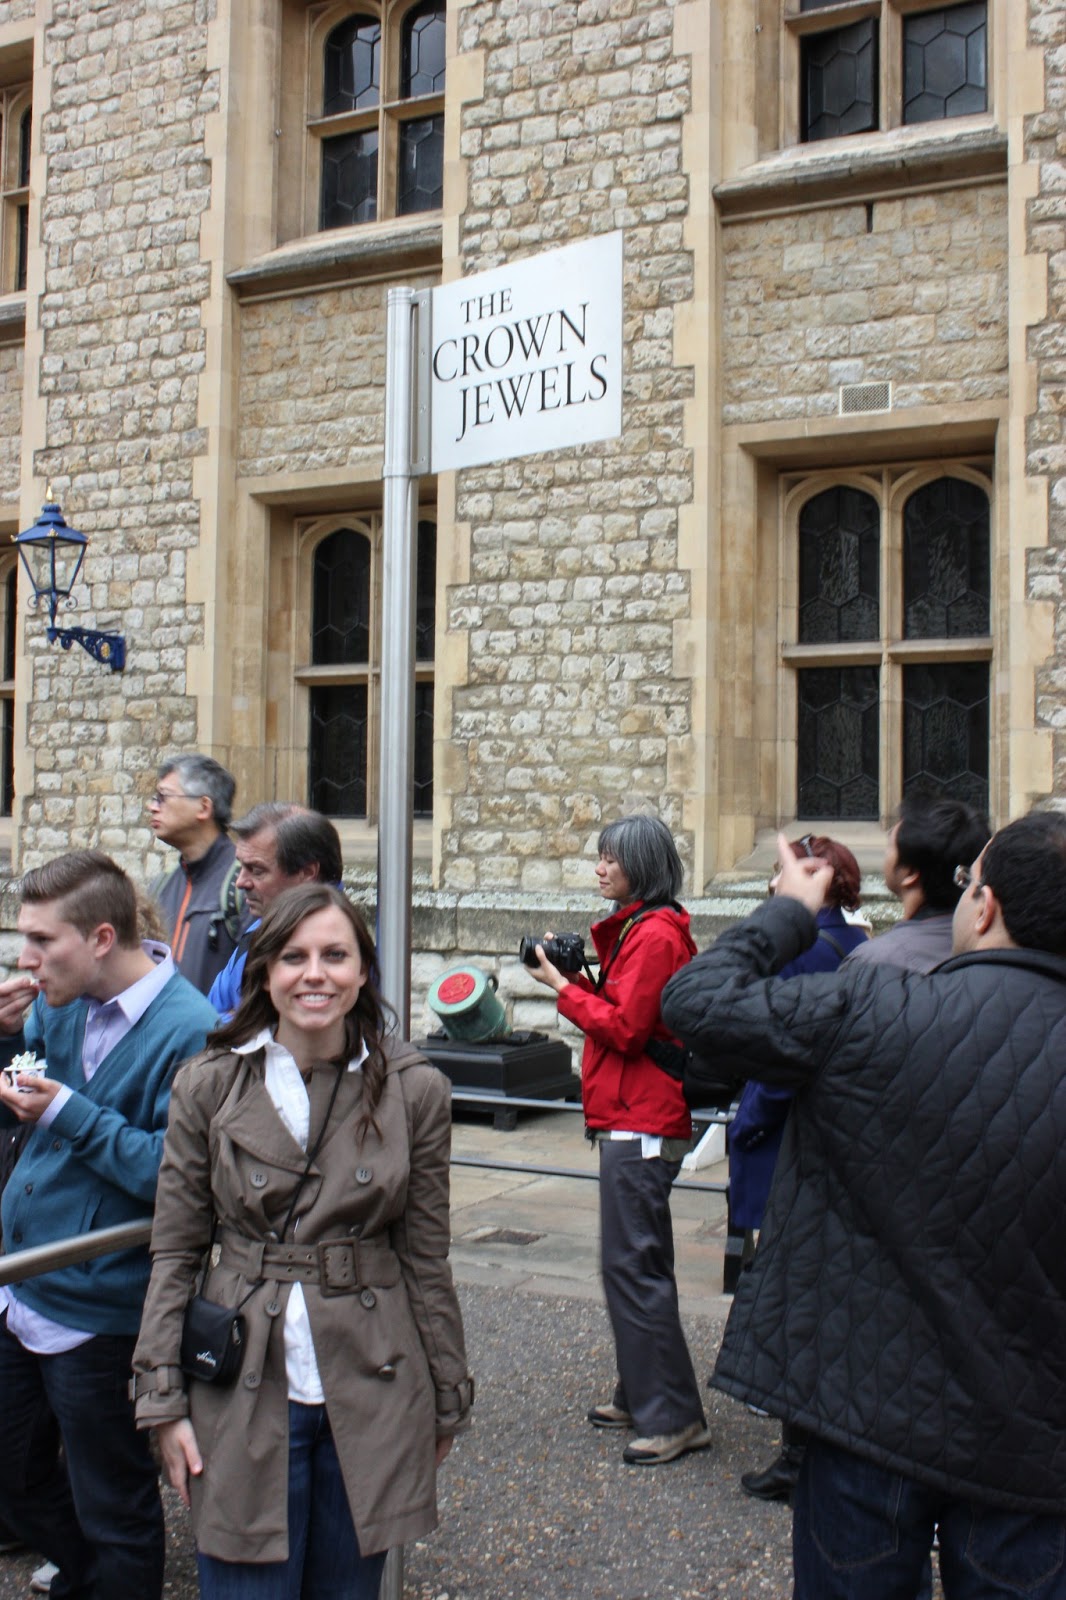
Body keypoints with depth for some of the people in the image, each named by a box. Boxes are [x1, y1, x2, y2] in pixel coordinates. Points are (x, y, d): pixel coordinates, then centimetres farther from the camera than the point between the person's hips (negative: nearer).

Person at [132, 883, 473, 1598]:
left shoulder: (415, 1090, -3)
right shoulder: (209, 1085, -3)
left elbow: (427, 1260, 3)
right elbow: (174, 1251, 1)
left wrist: (448, 1400, 8)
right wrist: (164, 1400, -2)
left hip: (371, 1390, 1)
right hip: (243, 1396, 0)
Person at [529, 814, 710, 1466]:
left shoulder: (654, 935, -16)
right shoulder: (639, 928, 16)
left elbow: (624, 1028, -20)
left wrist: (562, 985, -11)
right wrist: (576, 973, 6)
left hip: (640, 1125, -11)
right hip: (635, 1119, 11)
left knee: (632, 1265, -7)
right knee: (638, 1263, 17)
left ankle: (675, 1418, 1)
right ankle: (642, 1397, 28)